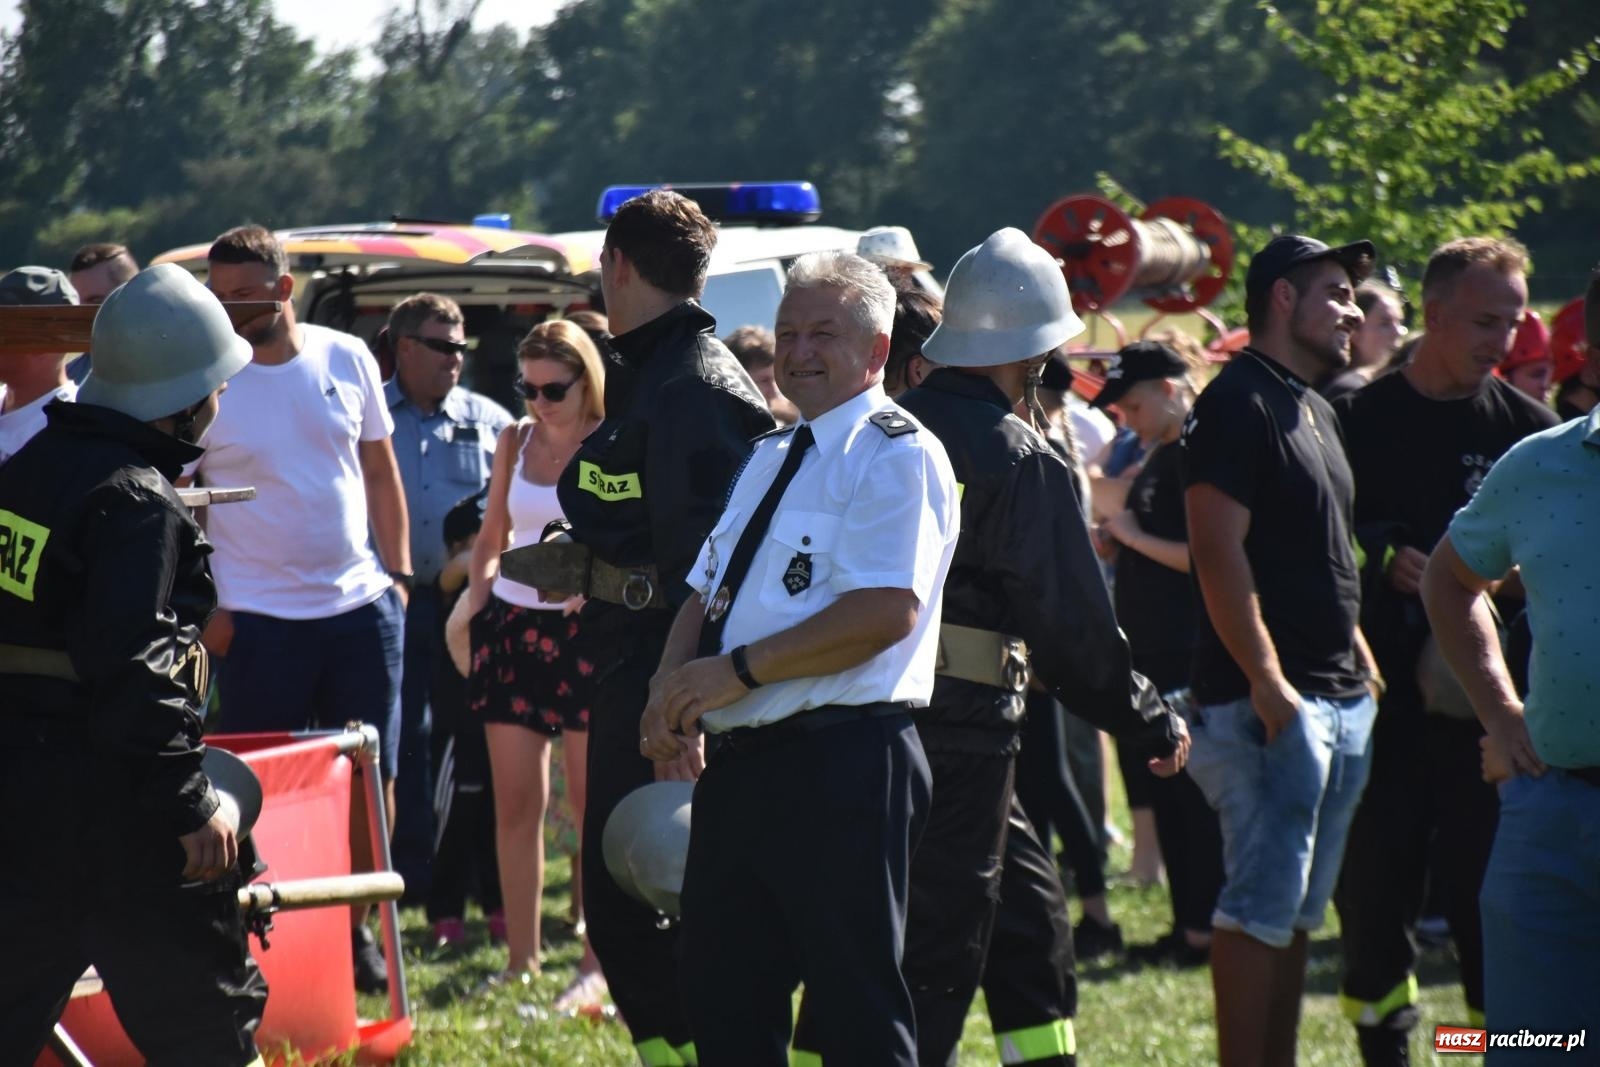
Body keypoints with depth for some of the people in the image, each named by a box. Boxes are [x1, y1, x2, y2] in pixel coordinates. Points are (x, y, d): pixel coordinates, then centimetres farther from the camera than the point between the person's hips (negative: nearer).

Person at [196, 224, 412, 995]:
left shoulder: (345, 359, 2)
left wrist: (398, 572, 6)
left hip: (362, 608, 3)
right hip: (258, 620, -3)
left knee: (373, 779, 7)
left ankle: (354, 930, 20)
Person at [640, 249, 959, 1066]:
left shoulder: (896, 455, -8)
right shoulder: (770, 458, 20)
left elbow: (887, 610, -20)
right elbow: (706, 591, 21)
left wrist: (738, 669, -18)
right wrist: (672, 684, 0)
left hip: (840, 768, -9)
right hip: (739, 766, 9)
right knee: (725, 999, 13)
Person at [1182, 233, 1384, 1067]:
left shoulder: (1315, 410, 19)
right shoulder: (1236, 403, -11)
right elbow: (1218, 553, -19)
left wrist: (1362, 660, 18)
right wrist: (1266, 684, -22)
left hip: (1339, 697, 10)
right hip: (1269, 700, -10)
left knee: (1300, 906, 11)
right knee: (1263, 904, -11)